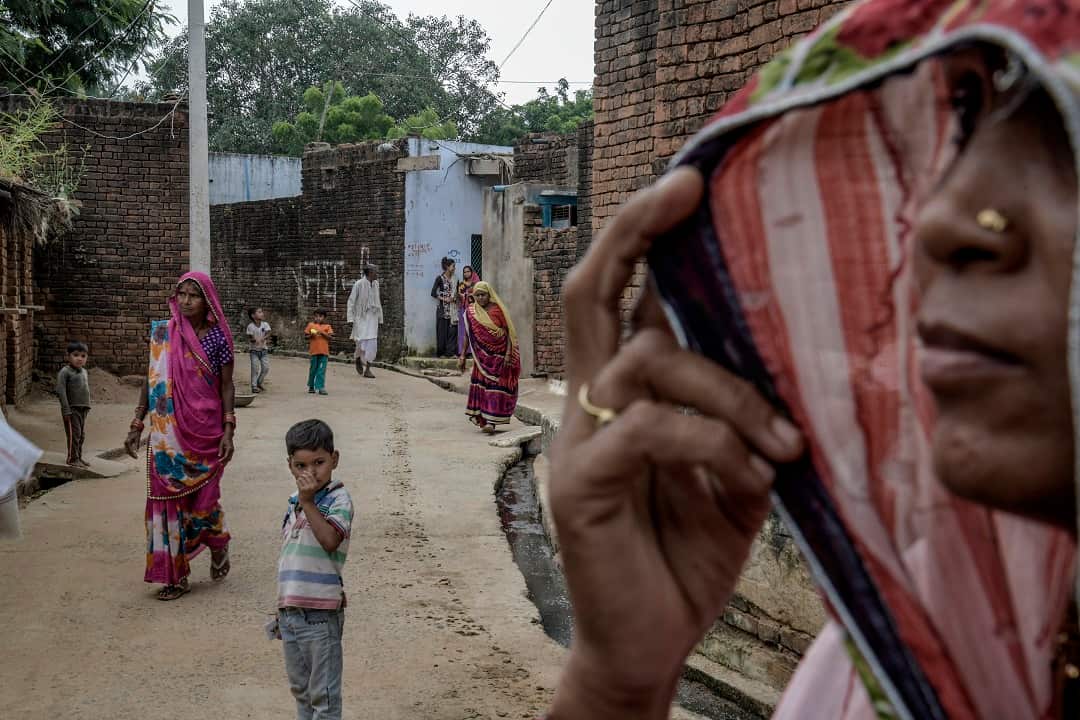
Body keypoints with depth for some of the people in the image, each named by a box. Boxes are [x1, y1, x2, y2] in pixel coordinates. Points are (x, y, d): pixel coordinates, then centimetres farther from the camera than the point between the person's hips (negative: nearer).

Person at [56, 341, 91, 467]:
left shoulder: (84, 372, 13)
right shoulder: (65, 372, -10)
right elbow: (60, 391, -15)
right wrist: (66, 409, -19)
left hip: (83, 408, 7)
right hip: (72, 408, -7)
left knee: (81, 434, 12)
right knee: (74, 433, -5)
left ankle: (78, 457, 22)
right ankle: (72, 458, 2)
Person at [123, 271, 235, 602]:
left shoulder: (217, 336, -4)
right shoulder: (162, 333, 2)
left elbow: (226, 386, -2)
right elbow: (150, 381, 7)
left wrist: (228, 431, -9)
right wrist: (136, 426, 4)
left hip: (206, 432, -2)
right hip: (168, 432, 2)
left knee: (203, 497, 3)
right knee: (168, 499, 2)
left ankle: (218, 546, 36)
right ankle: (176, 575, 13)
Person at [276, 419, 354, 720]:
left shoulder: (338, 499, -10)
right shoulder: (293, 503, 12)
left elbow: (330, 540, -27)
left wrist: (308, 501, -27)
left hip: (320, 612, -7)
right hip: (289, 611, 7)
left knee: (323, 694, 2)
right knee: (300, 689, 20)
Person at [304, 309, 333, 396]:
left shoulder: (327, 326, 7)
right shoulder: (311, 325, 8)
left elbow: (330, 337, -2)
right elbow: (306, 336, 10)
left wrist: (322, 333, -14)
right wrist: (311, 335, -10)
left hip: (324, 351, 0)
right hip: (314, 350, 0)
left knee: (322, 370, -4)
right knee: (313, 369, 9)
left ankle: (321, 387, -4)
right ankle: (311, 386, 24)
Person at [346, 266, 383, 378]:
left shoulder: (375, 284, 7)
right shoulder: (358, 284, -10)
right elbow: (351, 301, -8)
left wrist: (380, 319, 12)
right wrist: (350, 319, -13)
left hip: (372, 318, 5)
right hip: (360, 317, -5)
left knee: (372, 344, -4)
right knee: (362, 342, -10)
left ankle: (367, 370, 0)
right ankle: (358, 360, 20)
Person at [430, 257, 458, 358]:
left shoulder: (454, 279, 12)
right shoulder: (440, 279, -5)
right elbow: (433, 293, -9)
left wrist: (455, 298, -2)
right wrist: (445, 299, -13)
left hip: (452, 308, 5)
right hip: (443, 308, -5)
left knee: (453, 330, 0)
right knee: (443, 330, -3)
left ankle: (451, 352, 4)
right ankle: (441, 353, 4)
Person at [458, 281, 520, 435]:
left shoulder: (497, 310, -4)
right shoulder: (470, 311, 5)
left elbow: (509, 332, -5)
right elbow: (468, 336, 10)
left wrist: (508, 354, -14)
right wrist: (462, 356, 6)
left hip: (499, 354, -3)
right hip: (482, 356, 3)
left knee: (495, 387, -5)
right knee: (481, 385, 1)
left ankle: (491, 422, -8)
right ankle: (482, 420, 9)